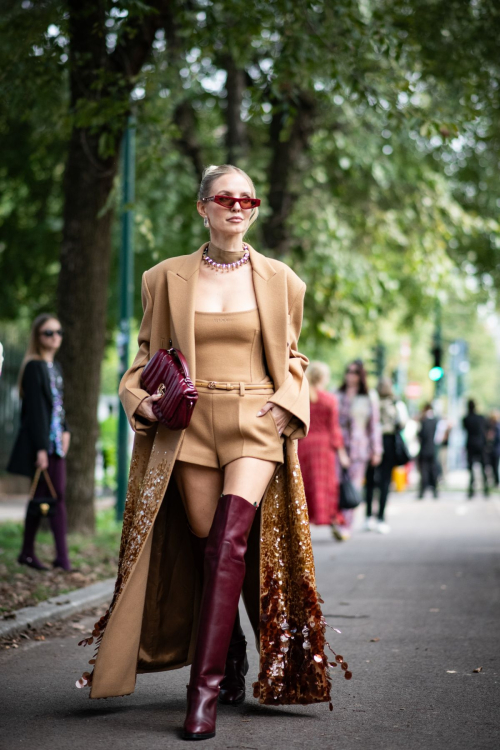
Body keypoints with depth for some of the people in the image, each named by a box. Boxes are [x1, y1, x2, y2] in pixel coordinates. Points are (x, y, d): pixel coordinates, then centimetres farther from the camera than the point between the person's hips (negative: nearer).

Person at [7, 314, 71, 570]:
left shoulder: (55, 367, 15)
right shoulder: (34, 367, -11)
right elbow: (35, 409, -15)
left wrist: (65, 431, 5)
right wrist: (41, 448, -19)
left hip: (56, 441, 8)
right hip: (40, 441, -8)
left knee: (57, 496, 4)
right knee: (42, 496, -2)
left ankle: (62, 557, 5)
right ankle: (28, 552, 10)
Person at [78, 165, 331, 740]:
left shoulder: (279, 280, 9)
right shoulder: (166, 278, 9)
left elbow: (291, 358, 18)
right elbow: (147, 356, 15)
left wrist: (288, 403, -1)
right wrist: (139, 398, -4)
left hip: (256, 423, -1)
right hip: (190, 425, 2)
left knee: (229, 540, -19)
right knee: (209, 546, 1)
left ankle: (205, 690, -21)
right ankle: (230, 654, 27)